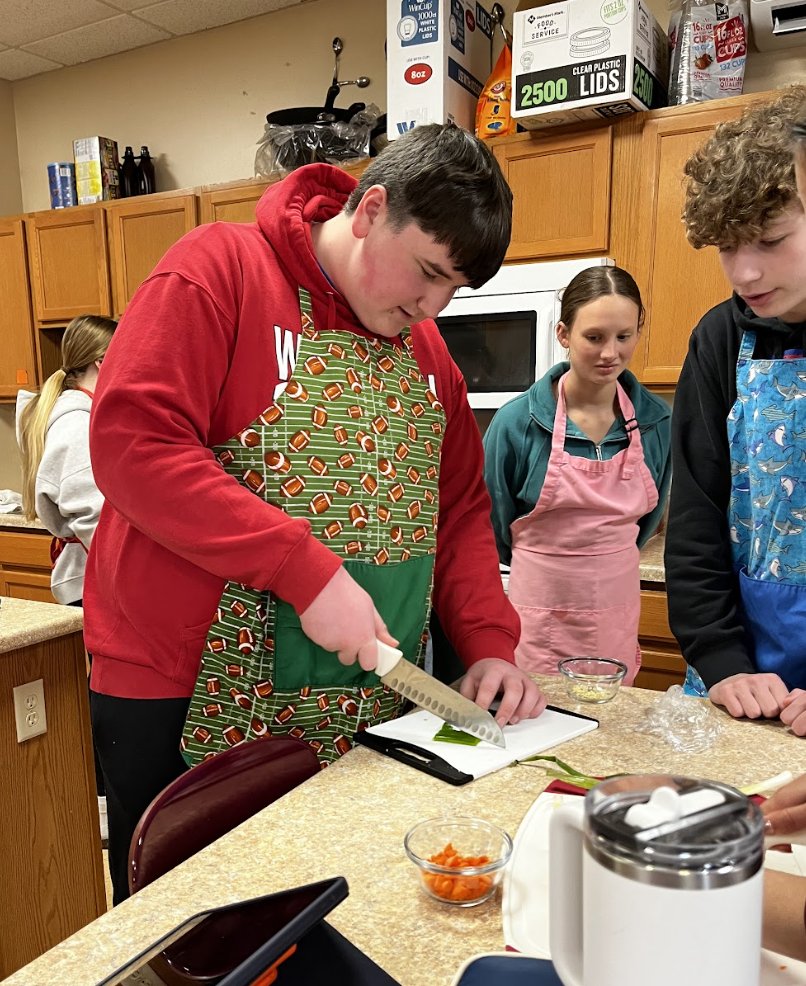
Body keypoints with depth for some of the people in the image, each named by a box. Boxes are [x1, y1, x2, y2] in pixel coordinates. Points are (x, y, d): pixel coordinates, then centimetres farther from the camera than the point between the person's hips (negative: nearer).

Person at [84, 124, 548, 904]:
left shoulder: (426, 350, 11)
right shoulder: (219, 269, -9)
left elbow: (460, 511, 13)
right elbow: (133, 443, -20)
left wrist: (489, 642, -1)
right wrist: (307, 568, -24)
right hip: (189, 707, -5)